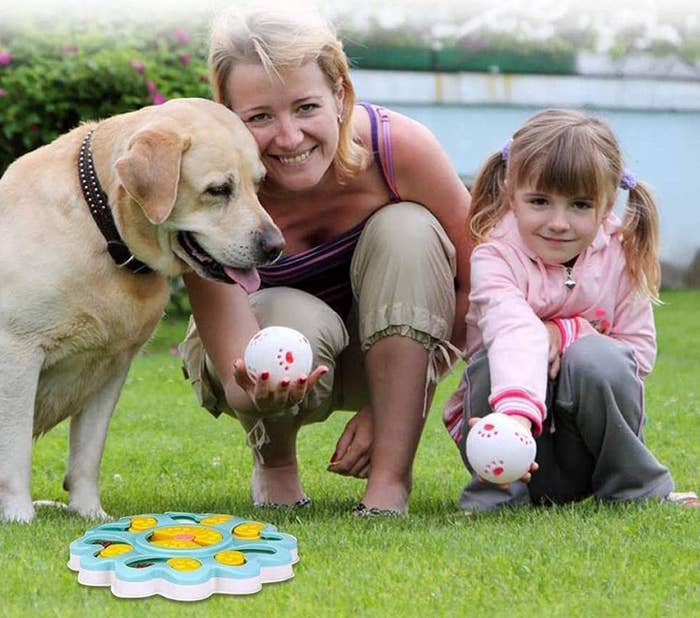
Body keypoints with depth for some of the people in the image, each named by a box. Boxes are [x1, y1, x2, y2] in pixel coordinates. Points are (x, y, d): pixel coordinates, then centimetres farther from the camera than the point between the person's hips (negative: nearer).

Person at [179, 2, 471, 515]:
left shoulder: (400, 147, -29)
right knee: (296, 320, -35)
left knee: (407, 229, -28)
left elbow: (475, 285, -16)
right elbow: (237, 383, -33)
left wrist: (387, 409, -22)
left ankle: (390, 482, -25)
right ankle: (273, 459, 0)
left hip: (391, 350, 2)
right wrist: (259, 393, -59)